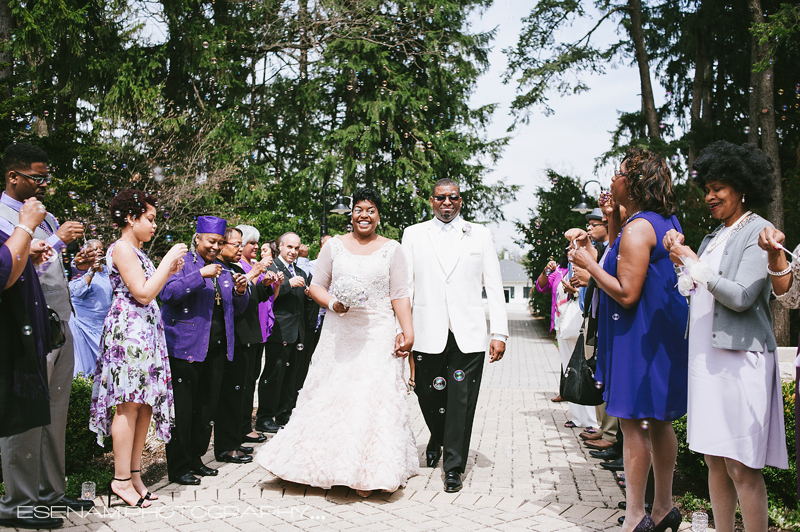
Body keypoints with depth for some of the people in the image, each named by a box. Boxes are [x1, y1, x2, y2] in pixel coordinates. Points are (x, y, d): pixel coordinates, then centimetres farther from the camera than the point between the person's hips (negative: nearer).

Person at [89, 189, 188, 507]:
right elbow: (143, 294, -16)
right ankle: (121, 479, -2)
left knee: (145, 403, 7)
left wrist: (169, 272, 13)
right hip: (129, 331, -10)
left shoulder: (135, 251, 20)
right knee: (129, 404, -7)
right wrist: (168, 260, -9)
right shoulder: (122, 247, -8)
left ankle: (134, 474, 12)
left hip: (145, 332, 10)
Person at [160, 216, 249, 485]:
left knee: (207, 407, 11)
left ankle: (195, 459, 24)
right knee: (182, 410, -3)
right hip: (186, 347, -7)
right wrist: (201, 275, -23)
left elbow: (236, 310, 21)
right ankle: (178, 467, 6)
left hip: (216, 349, 7)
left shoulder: (223, 270, 19)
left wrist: (240, 292, 0)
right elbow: (168, 293, -18)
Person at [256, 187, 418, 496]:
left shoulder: (392, 249, 5)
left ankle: (367, 473, 5)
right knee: (330, 395, 2)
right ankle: (329, 464, 17)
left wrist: (408, 333, -9)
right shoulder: (335, 246, 8)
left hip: (378, 336, -1)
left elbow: (400, 296, 1)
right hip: (339, 334, 2)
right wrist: (333, 303, -12)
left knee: (374, 397, -5)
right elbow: (316, 286, 8)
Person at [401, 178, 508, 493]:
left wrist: (500, 332, -2)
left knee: (461, 403, 0)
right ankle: (437, 439, 40)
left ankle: (454, 466, 15)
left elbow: (494, 286, 5)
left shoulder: (480, 235, 9)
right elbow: (404, 286, 6)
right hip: (428, 334, 1)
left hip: (468, 336, 0)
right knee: (429, 397, 9)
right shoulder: (414, 235, 9)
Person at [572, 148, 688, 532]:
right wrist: (615, 215, 17)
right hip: (662, 331, 10)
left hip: (638, 336, -10)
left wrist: (589, 264, -12)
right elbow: (621, 254, 26)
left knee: (633, 423, -3)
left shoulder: (638, 228, -18)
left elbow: (626, 294, -23)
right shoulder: (666, 220, 12)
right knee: (658, 422, 16)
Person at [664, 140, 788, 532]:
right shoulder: (713, 238, 17)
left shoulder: (759, 232, -6)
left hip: (740, 358, -8)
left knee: (741, 466, -4)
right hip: (705, 357, 8)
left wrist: (694, 263, -11)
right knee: (714, 459, 12)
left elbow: (741, 297, -15)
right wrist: (682, 261, 3)